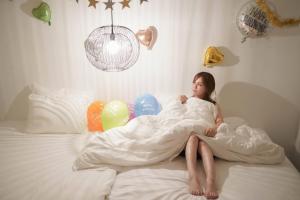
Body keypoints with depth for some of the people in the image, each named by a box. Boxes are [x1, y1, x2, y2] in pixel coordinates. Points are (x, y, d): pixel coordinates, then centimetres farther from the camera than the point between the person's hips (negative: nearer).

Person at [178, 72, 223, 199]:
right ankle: (193, 177, -54)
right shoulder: (187, 100, 25)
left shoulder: (213, 105, 21)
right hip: (187, 134, 0)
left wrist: (214, 129, -21)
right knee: (193, 136, -35)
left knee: (202, 142, -36)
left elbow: (220, 122, 2)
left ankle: (211, 180, -55)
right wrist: (181, 104, 2)